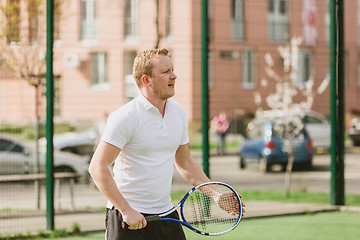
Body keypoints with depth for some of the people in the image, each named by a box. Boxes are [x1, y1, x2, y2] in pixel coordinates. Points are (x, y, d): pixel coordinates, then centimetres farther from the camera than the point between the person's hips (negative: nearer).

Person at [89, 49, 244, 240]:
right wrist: (127, 210, -21)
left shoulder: (179, 113, 8)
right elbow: (98, 167, -16)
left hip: (165, 214, 6)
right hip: (127, 218, -6)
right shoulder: (126, 117, -14)